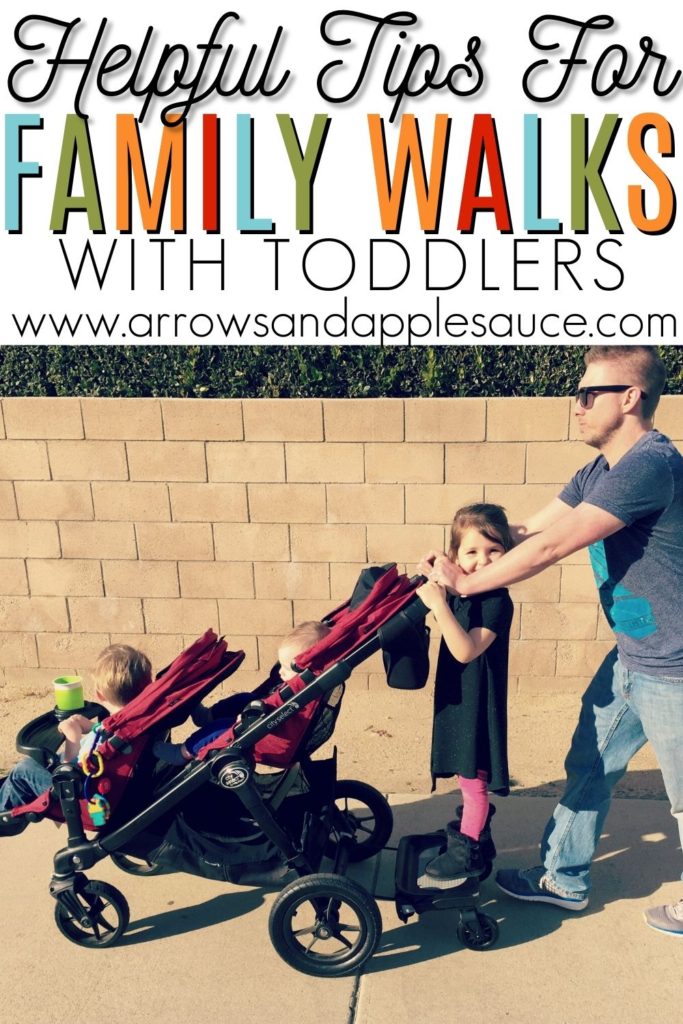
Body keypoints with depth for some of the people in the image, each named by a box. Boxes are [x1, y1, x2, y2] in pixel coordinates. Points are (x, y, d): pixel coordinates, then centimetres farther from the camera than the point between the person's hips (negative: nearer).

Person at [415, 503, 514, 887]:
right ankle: (476, 838, 41)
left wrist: (438, 605, -37)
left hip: (479, 705, -8)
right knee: (468, 776, 22)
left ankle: (467, 853, 20)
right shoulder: (459, 594, 2)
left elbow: (466, 650, -32)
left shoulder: (498, 602, -22)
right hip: (457, 699, 8)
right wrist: (429, 582, 5)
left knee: (474, 779, 5)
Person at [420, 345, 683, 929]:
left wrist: (466, 583, -19)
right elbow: (526, 531, 4)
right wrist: (453, 559, -8)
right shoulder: (599, 472, 5)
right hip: (631, 657, 9)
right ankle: (564, 881, 33)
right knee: (588, 768, 17)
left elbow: (551, 547, -28)